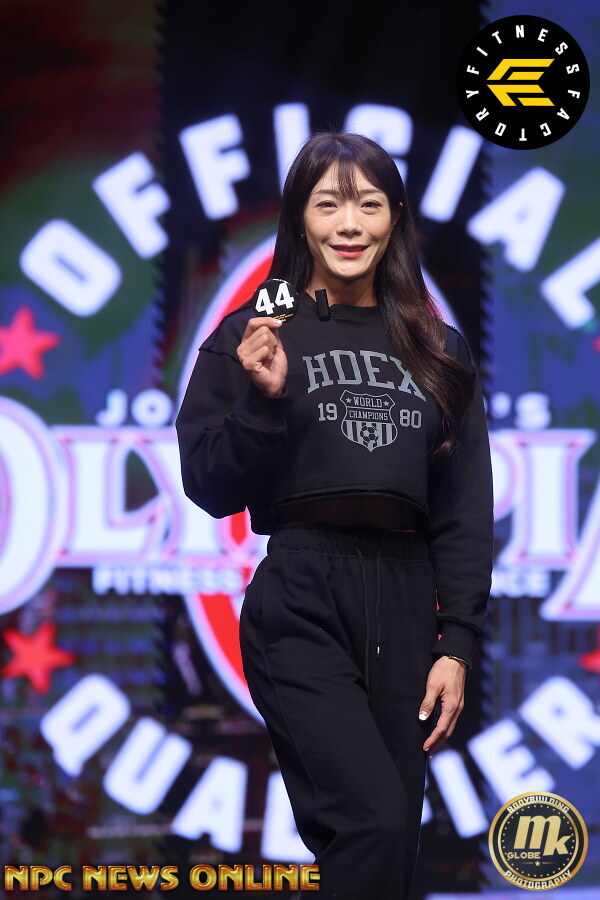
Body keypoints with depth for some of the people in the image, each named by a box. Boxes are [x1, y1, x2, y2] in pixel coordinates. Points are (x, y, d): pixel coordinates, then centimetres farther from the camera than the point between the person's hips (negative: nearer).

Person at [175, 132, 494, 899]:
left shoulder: (437, 350, 14)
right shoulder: (252, 335, 6)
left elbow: (466, 510, 12)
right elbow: (211, 489, 2)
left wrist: (458, 643, 3)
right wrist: (264, 398, -14)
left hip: (404, 610, 4)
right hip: (300, 607, -4)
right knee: (373, 823, -22)